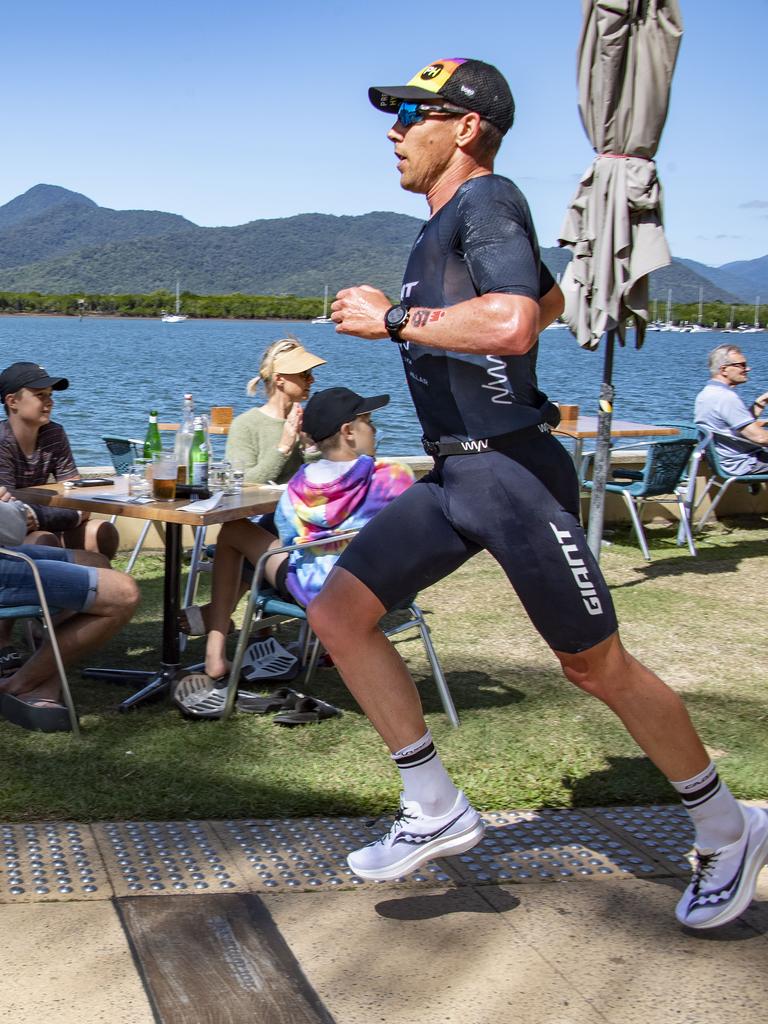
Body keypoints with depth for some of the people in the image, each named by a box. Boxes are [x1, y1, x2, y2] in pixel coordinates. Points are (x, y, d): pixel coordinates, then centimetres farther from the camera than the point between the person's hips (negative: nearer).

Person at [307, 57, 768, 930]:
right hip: (452, 475, 9)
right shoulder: (440, 227, 18)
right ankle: (436, 811, 9)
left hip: (512, 473, -9)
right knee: (337, 612, 1)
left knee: (597, 668, -1)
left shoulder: (488, 200, -10)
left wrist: (390, 320, -19)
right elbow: (552, 296, 34)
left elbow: (514, 325, -29)